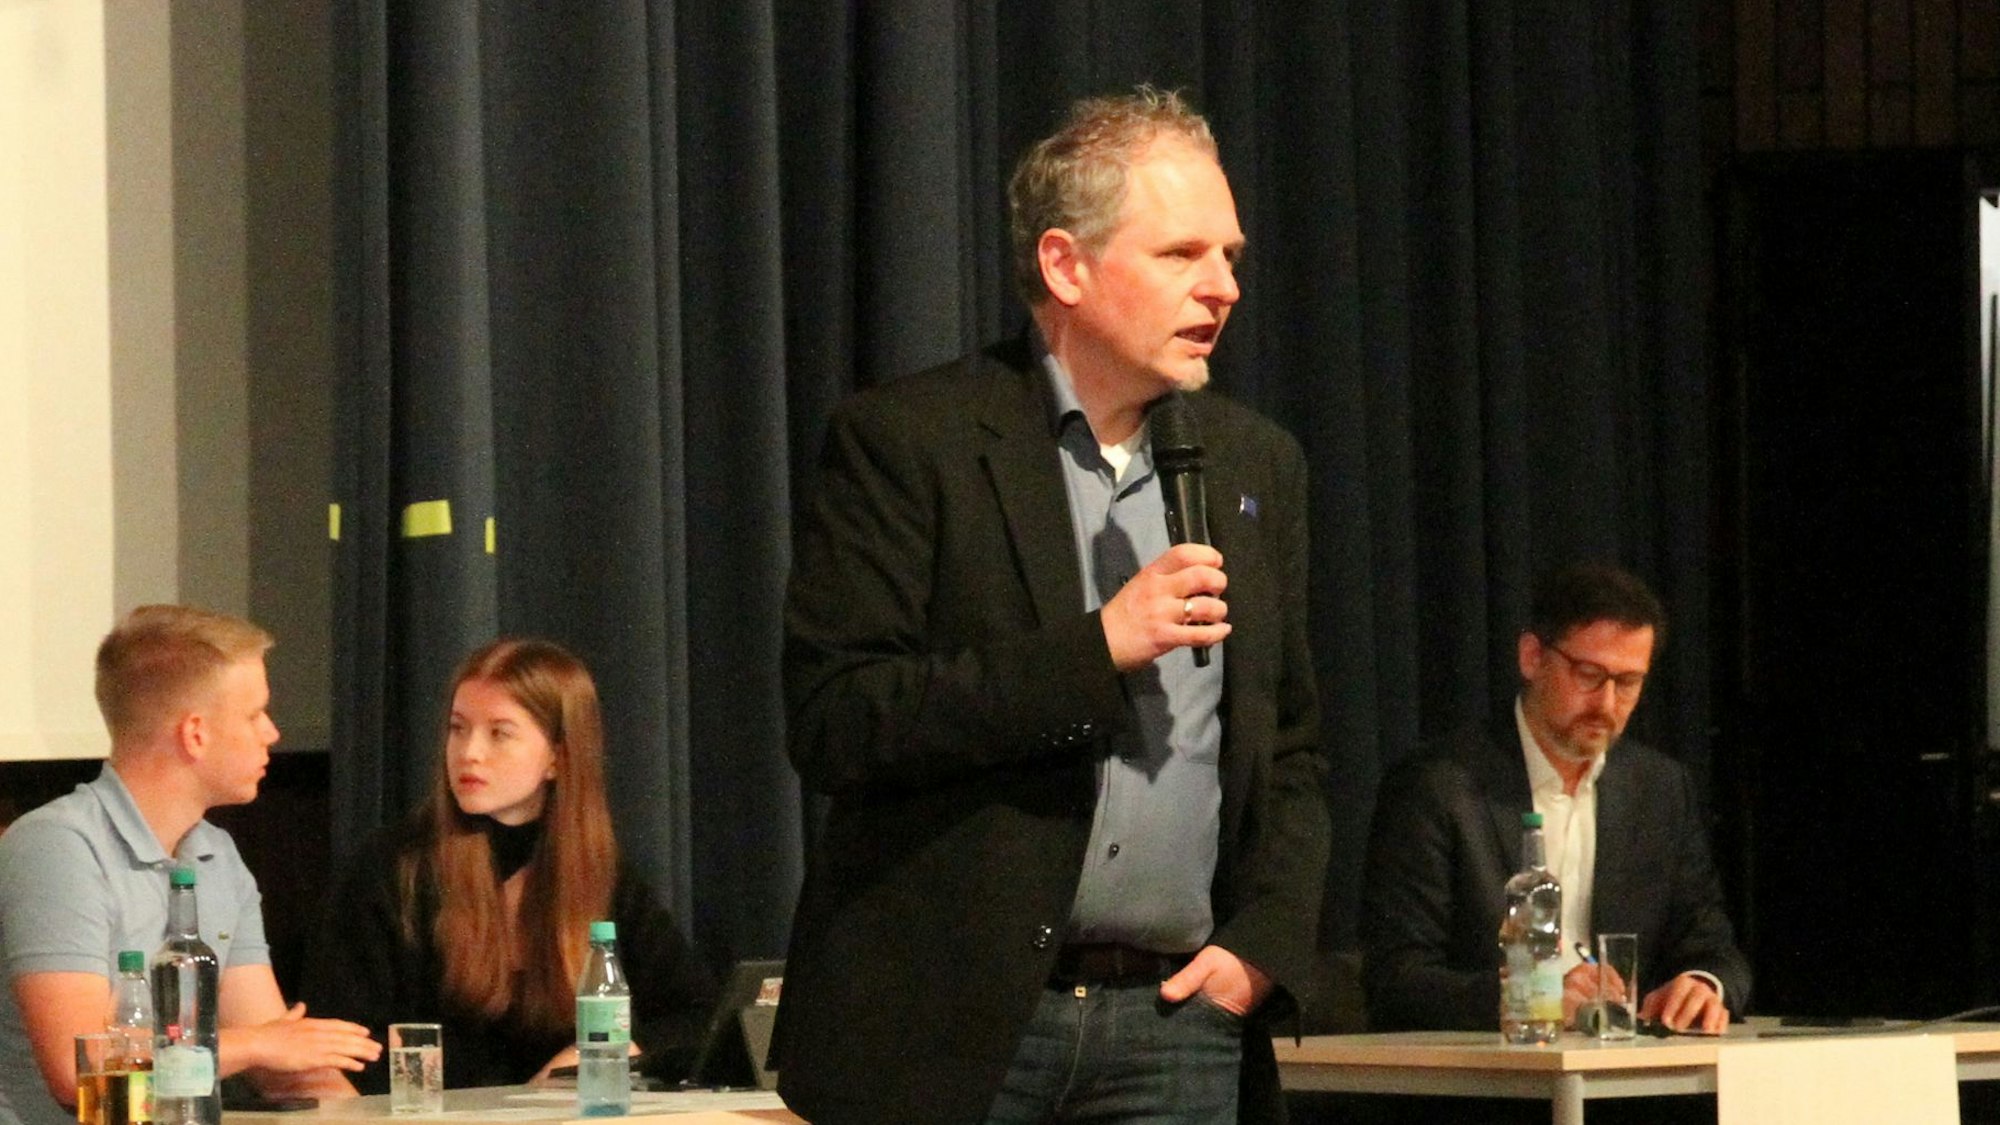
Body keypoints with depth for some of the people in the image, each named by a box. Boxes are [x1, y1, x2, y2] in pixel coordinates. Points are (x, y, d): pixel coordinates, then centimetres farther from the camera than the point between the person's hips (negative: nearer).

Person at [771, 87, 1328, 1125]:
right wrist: (1093, 650, -15)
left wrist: (1265, 942, 6)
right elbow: (831, 724, -11)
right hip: (946, 1028, -4)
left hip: (1177, 1026, 4)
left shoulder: (1254, 464, 15)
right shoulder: (905, 442, -2)